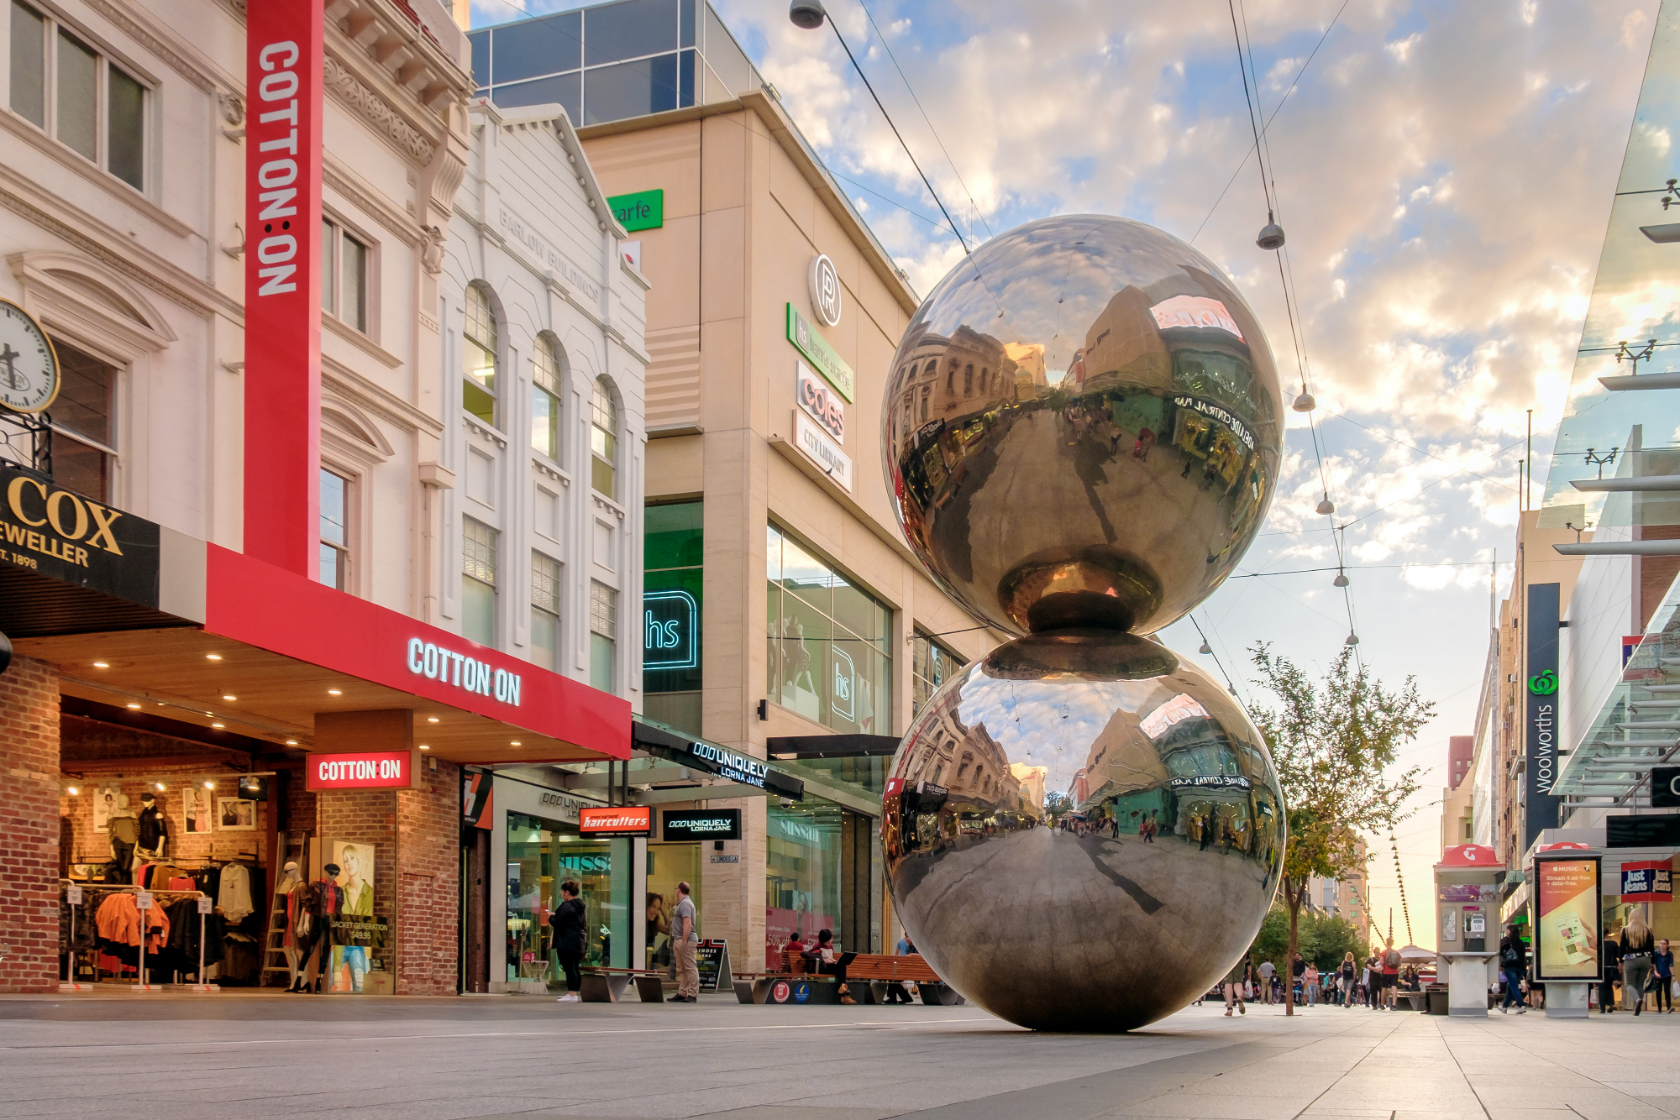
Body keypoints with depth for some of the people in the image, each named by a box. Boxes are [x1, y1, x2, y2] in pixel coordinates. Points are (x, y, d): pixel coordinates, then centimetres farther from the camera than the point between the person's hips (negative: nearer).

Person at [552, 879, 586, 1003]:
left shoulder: (566, 906, -16)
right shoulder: (580, 906, 15)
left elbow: (557, 923, -19)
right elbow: (585, 922, 23)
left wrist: (551, 918, 4)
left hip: (566, 942, -10)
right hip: (578, 942, 10)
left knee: (569, 968, -9)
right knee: (575, 968, 14)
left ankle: (572, 995, -12)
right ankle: (575, 993, 20)